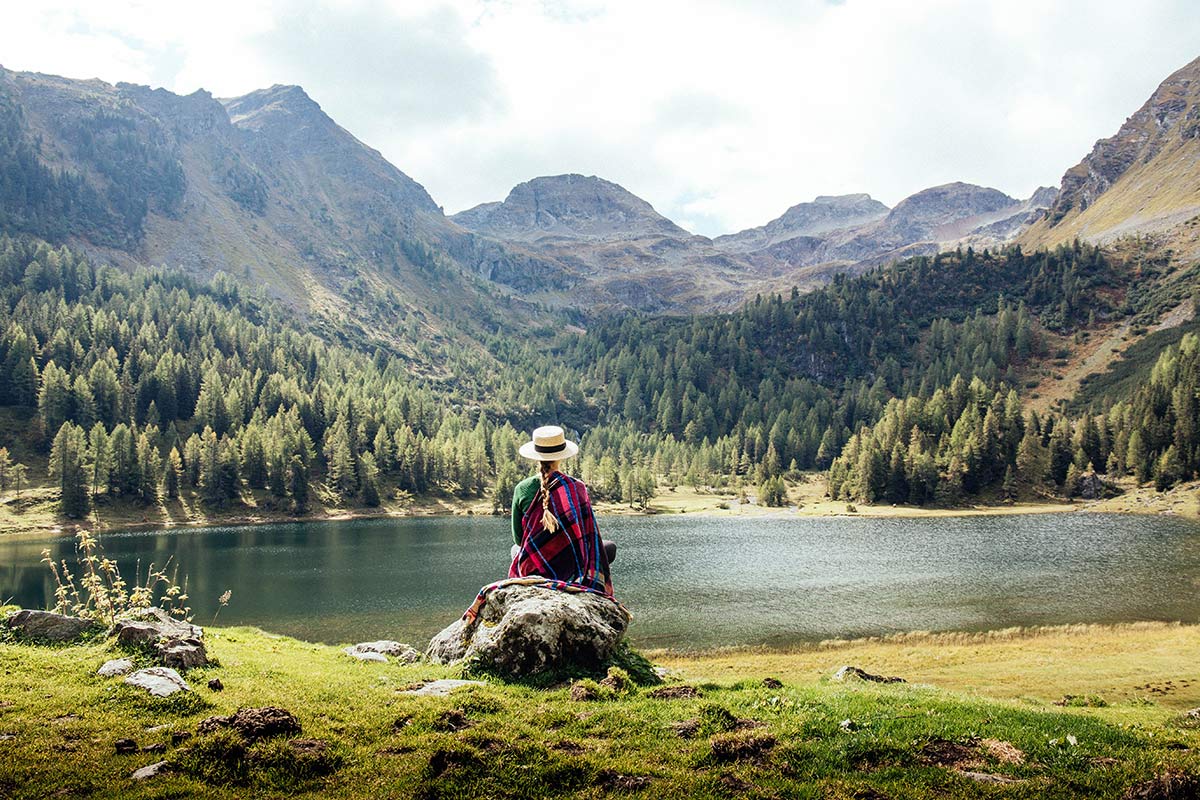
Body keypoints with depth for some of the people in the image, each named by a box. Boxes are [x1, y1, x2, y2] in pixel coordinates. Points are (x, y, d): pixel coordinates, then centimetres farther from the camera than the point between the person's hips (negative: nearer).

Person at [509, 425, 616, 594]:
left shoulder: (522, 489, -10)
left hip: (531, 571, 2)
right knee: (609, 548, 27)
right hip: (570, 570, -2)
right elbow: (591, 535, -6)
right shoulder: (576, 487, -14)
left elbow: (518, 537, -1)